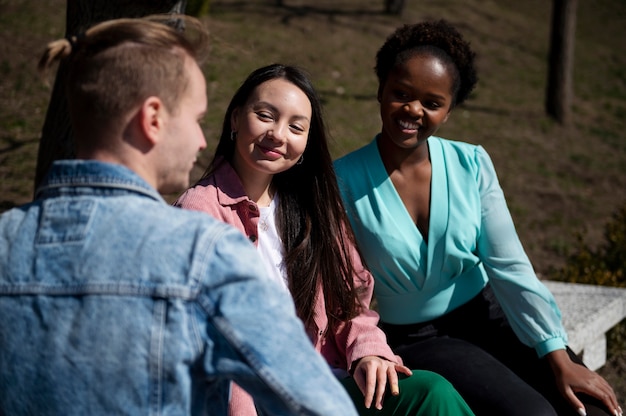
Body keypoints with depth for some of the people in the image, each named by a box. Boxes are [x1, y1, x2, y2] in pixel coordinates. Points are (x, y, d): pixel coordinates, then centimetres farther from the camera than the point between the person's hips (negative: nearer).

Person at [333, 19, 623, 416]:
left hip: (487, 315, 3)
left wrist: (560, 359, -10)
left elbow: (509, 266, -5)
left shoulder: (471, 164, -3)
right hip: (412, 339, -3)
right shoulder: (344, 180, -11)